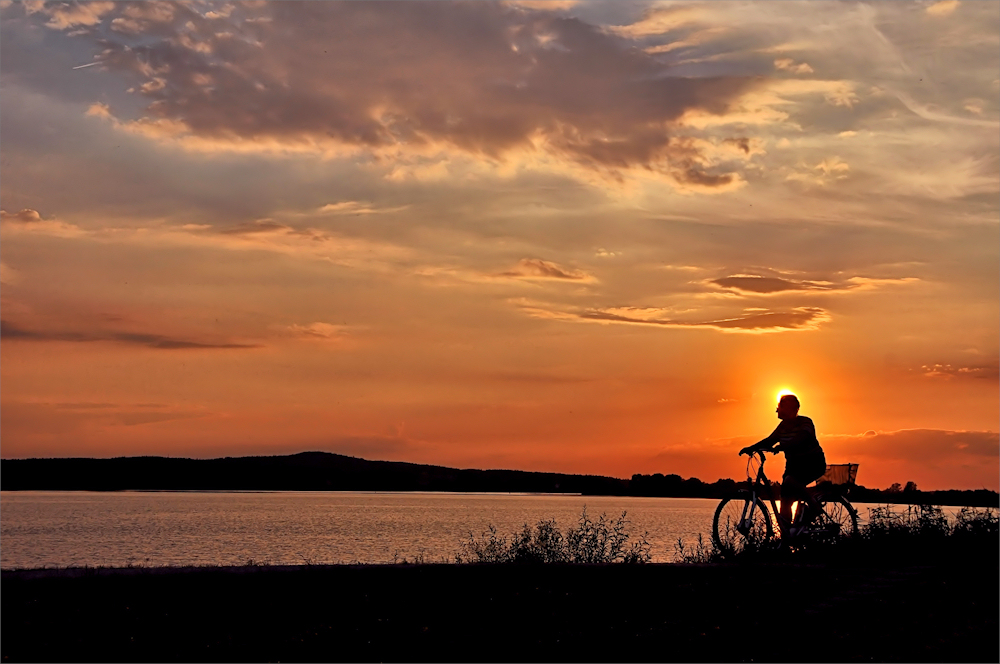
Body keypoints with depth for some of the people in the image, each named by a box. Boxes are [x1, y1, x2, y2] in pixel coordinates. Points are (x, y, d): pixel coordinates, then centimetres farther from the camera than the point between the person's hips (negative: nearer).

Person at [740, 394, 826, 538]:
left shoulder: (805, 423, -16)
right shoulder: (783, 426, 7)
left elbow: (800, 439, -34)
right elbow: (769, 440, 6)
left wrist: (781, 447, -49)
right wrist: (751, 448, -8)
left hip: (813, 463, -8)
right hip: (794, 464, 8)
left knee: (790, 480, -34)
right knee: (785, 500, -3)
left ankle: (813, 506, -15)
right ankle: (787, 535, -3)